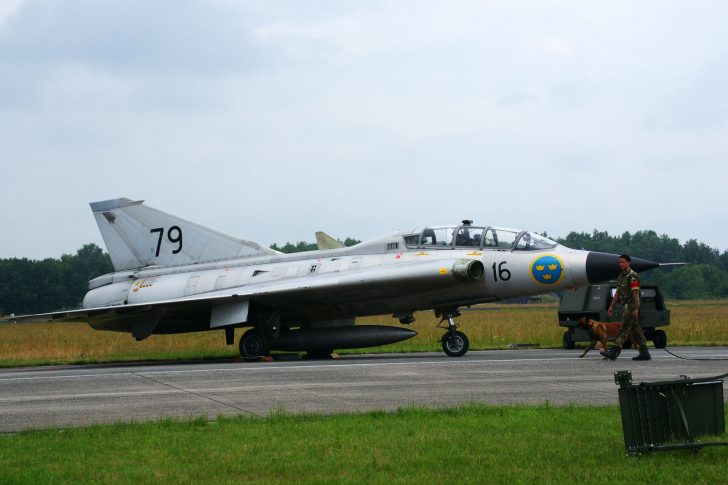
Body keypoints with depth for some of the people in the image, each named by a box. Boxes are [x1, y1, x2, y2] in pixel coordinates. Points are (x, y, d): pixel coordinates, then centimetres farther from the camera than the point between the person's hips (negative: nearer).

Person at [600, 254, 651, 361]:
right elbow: (618, 292, 21)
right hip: (626, 305, 10)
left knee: (625, 328, -12)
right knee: (636, 329, 10)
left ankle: (614, 351, -17)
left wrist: (635, 309, -22)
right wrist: (612, 306, 17)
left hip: (631, 305, -10)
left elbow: (635, 293, -18)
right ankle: (644, 353, 12)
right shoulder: (621, 276, 17)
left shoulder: (632, 276, -12)